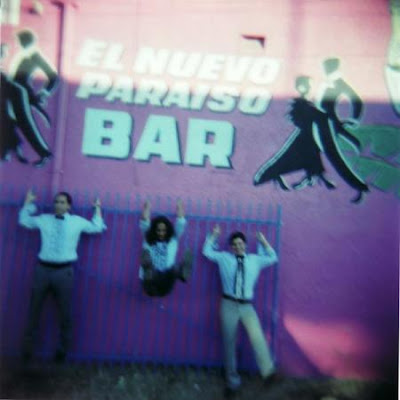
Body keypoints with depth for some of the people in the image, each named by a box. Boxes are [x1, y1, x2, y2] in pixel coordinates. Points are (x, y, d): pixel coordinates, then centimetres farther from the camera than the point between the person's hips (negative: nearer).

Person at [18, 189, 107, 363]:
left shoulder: (77, 221, 7)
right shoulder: (44, 219, 10)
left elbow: (97, 227, 15)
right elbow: (24, 220, 21)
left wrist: (97, 208, 15)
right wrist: (28, 202, 18)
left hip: (64, 271, -1)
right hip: (43, 269, 1)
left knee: (65, 312, 7)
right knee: (34, 309, 10)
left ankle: (62, 350, 24)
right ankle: (27, 349, 26)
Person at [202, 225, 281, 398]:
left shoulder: (255, 260, 15)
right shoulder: (224, 258, 10)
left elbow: (273, 257, 23)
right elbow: (207, 252, 14)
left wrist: (263, 241, 16)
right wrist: (214, 235, 11)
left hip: (247, 306, 1)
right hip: (229, 305, -1)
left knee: (257, 337, -22)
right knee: (229, 343, 3)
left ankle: (269, 373, -26)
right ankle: (232, 381, 14)